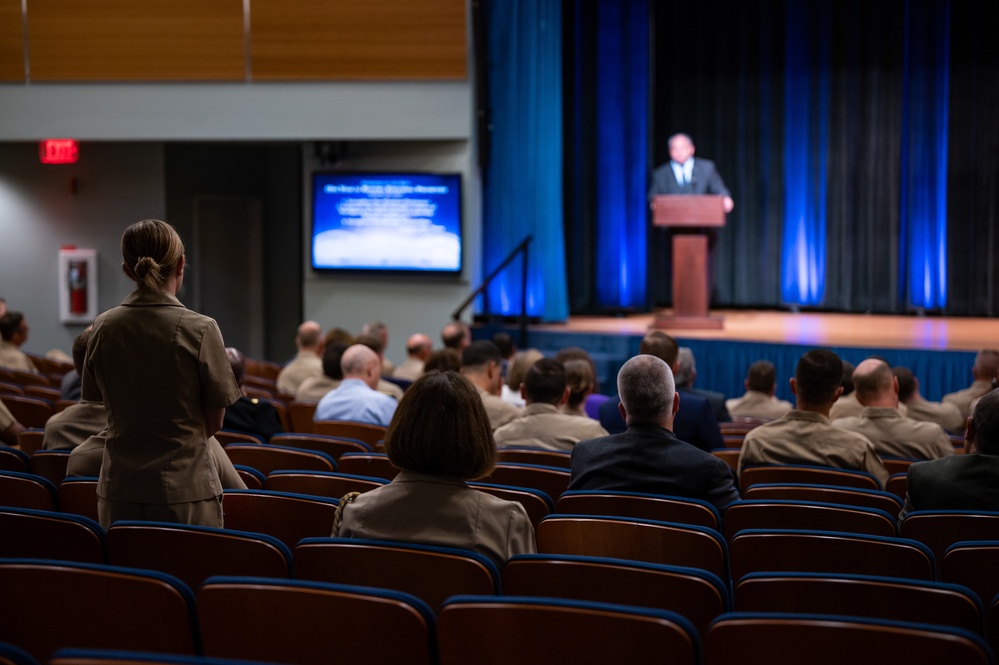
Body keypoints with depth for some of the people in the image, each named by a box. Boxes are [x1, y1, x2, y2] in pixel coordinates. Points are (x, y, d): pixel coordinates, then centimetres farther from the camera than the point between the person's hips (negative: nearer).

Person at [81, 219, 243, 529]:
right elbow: (215, 422, -3)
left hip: (119, 492, 4)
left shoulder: (103, 327, 1)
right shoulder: (200, 330, -11)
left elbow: (97, 400, 11)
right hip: (185, 489, -4)